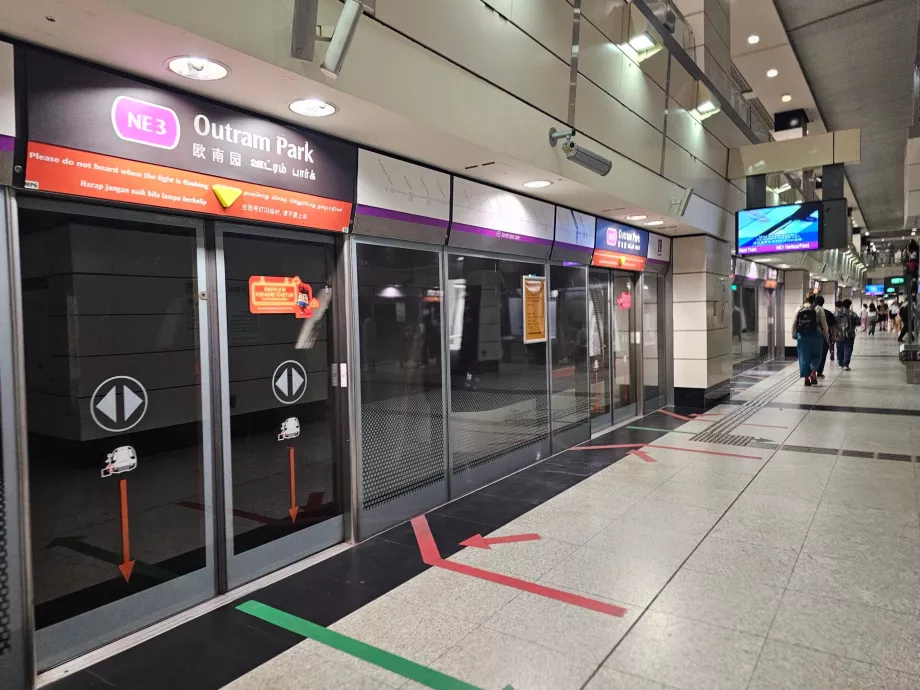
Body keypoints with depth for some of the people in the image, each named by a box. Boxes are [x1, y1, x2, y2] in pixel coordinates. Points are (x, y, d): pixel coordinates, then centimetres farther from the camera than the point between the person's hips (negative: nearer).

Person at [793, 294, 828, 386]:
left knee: (804, 357, 5)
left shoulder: (799, 309, 3)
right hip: (815, 336, -2)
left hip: (802, 336, 2)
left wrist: (794, 334, 15)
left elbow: (794, 324, 4)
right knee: (816, 355, 12)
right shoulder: (819, 310, -3)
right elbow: (824, 324, -2)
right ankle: (813, 372, -7)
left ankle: (806, 377, 6)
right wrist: (826, 335, 8)